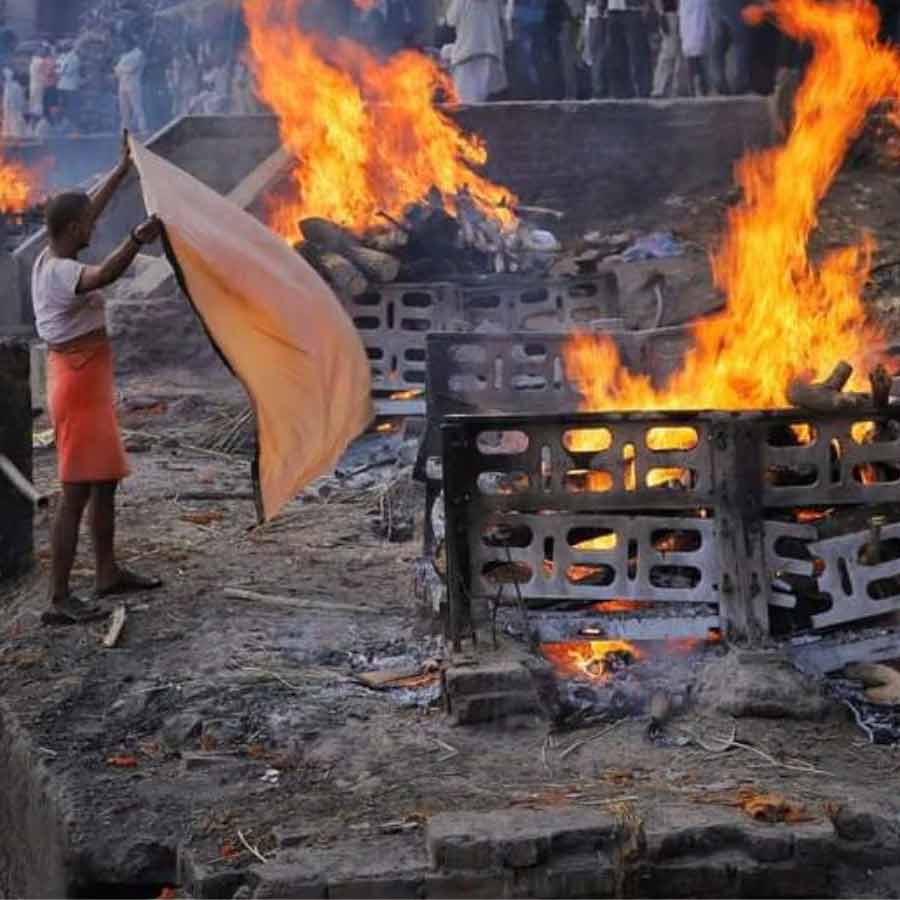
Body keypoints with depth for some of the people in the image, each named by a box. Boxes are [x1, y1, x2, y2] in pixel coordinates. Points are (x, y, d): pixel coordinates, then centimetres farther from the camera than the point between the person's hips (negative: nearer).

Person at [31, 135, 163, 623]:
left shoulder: (48, 259, 8)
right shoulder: (60, 272, -20)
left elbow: (87, 211, 22)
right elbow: (102, 276, -43)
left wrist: (123, 169, 27)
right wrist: (136, 240, -55)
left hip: (88, 384, 11)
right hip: (79, 385, -11)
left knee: (105, 481, 19)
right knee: (77, 491, -9)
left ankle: (108, 573, 30)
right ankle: (60, 597, -6)